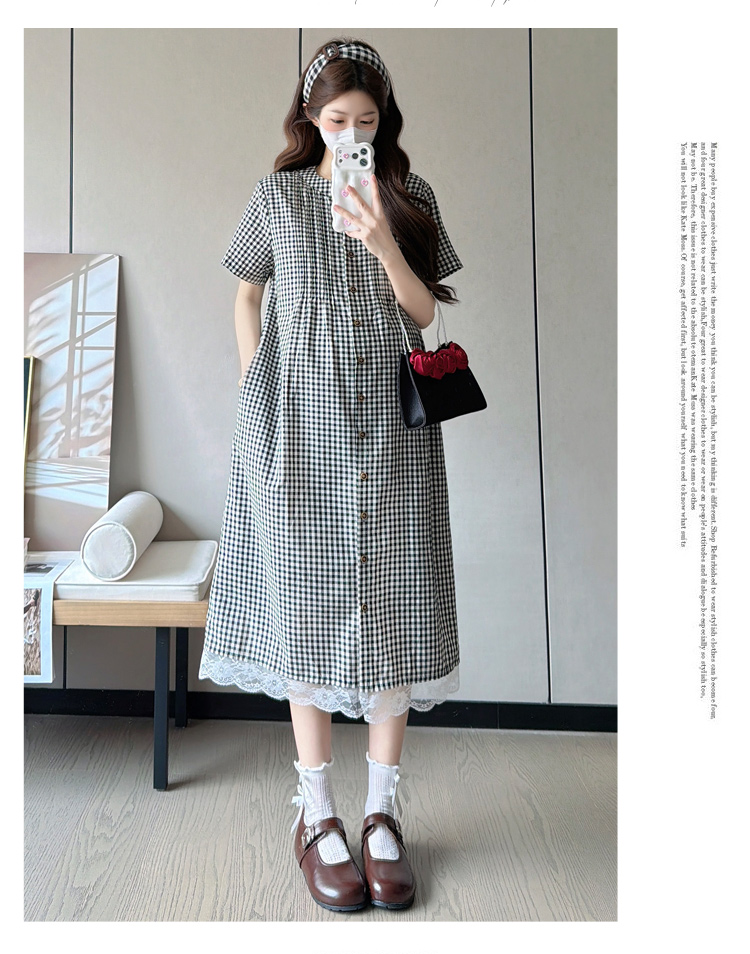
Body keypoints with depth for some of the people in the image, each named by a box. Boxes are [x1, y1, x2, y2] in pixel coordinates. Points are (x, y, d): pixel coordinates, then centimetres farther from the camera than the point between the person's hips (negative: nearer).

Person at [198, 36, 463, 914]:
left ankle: (383, 812, 13)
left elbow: (424, 312, 5)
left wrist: (381, 240, -11)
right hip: (301, 424, -1)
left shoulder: (410, 199, 12)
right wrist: (255, 392, 2)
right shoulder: (278, 196, 11)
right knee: (306, 606, 0)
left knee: (391, 606, -1)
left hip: (391, 426, 1)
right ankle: (316, 814, 13)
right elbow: (247, 294, 14)